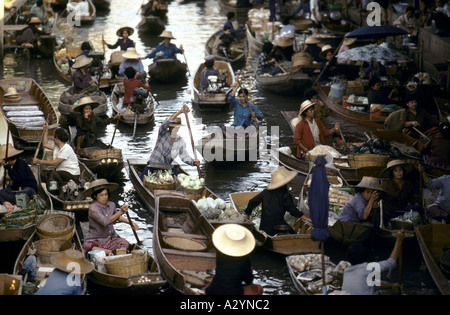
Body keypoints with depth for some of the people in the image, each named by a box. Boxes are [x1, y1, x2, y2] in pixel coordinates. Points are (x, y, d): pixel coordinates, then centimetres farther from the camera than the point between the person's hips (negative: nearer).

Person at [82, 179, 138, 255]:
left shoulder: (111, 205, 4)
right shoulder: (93, 208, -15)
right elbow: (105, 222, -29)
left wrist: (130, 222, 22)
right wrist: (121, 211, -28)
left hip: (110, 238, 5)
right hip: (96, 239, -5)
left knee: (125, 243, -23)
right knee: (88, 246, -38)